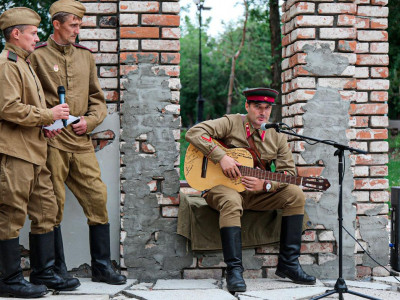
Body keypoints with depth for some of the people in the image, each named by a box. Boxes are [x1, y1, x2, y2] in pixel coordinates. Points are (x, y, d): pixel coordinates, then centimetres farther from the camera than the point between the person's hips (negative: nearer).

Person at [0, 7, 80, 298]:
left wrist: (44, 126, 13)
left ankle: (44, 273, 19)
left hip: (34, 151, 10)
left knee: (46, 210, 11)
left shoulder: (24, 64, 22)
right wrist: (48, 115, -13)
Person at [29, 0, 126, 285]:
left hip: (81, 141, 5)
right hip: (52, 141, -5)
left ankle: (102, 267, 14)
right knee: (53, 206, 0)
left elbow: (98, 98, 19)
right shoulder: (38, 56, -1)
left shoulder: (85, 55, 15)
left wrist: (90, 120, 1)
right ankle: (58, 270, 11)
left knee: (98, 199, 3)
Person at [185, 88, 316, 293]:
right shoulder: (231, 123, -6)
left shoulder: (276, 136, 5)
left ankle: (288, 264, -12)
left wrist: (265, 185, -18)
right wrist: (221, 157, -26)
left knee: (295, 195, -14)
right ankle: (234, 270, -36)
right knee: (231, 202, -39)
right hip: (223, 186, -5)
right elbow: (194, 133, -17)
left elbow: (289, 172, 2)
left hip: (257, 193, 5)